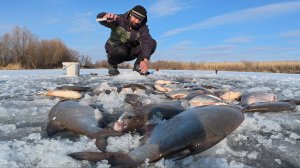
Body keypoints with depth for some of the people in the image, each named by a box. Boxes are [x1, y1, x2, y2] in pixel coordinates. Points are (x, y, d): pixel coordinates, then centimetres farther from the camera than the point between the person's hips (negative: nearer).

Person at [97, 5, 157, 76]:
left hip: (131, 51, 3)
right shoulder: (119, 19, -19)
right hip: (115, 48, -2)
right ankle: (112, 64, -4)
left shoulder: (143, 27, -14)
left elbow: (146, 42, -30)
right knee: (120, 51, -41)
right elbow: (100, 17, -32)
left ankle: (138, 66, -3)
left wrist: (146, 60, -47)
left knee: (152, 43, -18)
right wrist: (106, 16, -58)